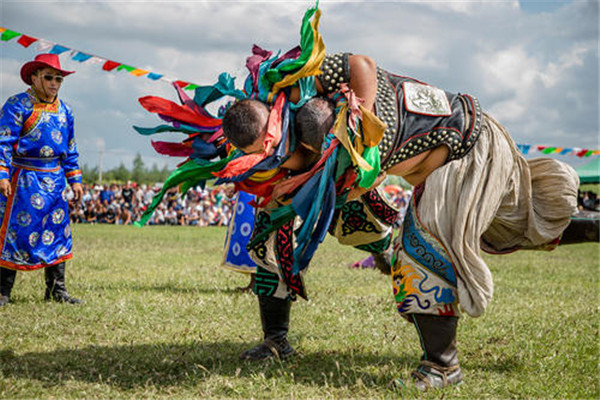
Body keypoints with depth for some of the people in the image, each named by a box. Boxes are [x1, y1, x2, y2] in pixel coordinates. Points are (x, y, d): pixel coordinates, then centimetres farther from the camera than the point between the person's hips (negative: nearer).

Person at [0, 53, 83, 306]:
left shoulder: (64, 110, 14)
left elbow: (70, 148, 20)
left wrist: (75, 179, 16)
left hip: (54, 179, 6)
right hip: (24, 178, -6)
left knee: (57, 231, 6)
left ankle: (56, 290, 14)